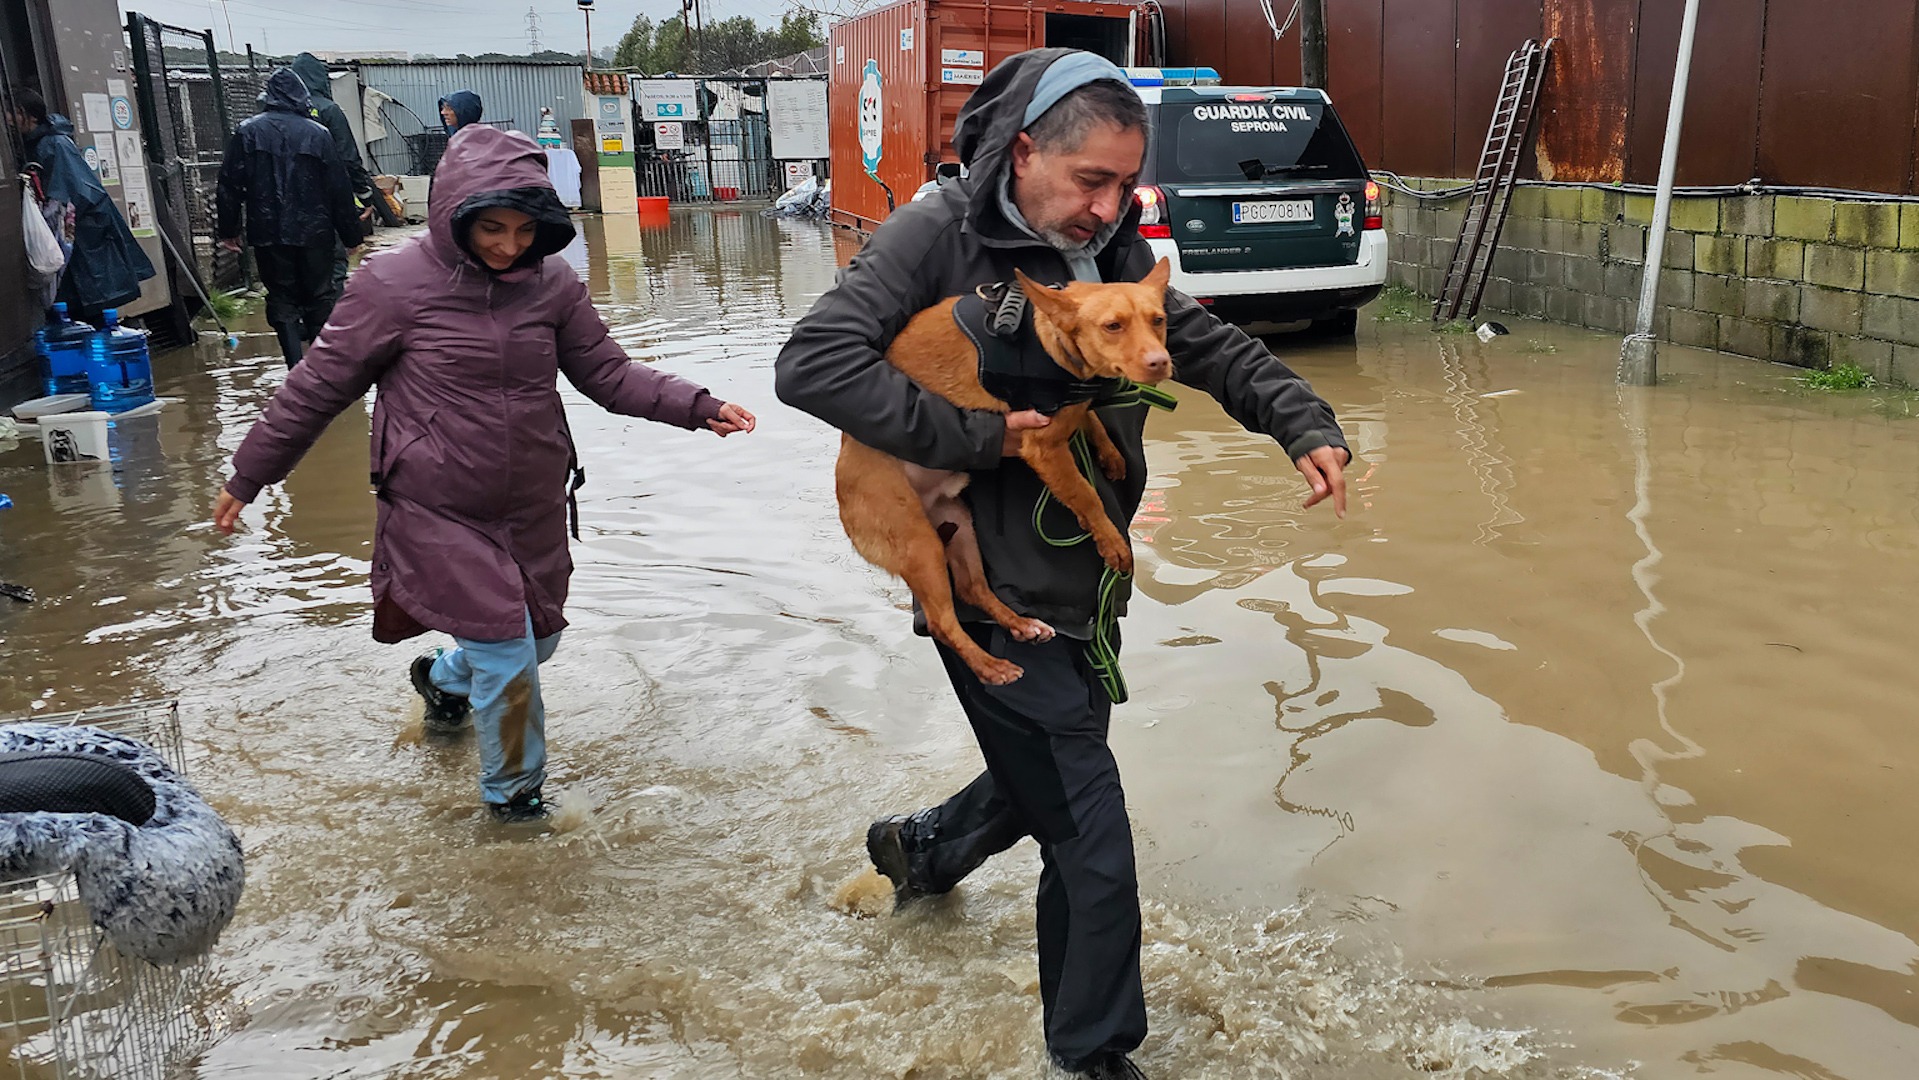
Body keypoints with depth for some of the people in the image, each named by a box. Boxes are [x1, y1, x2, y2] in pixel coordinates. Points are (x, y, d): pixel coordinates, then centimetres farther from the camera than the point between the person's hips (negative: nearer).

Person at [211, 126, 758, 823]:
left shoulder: (551, 282, -4)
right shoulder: (395, 285, -14)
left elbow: (607, 373, 2)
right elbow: (318, 387, -5)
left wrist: (697, 408, -13)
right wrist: (248, 476, 3)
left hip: (534, 507, 5)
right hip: (440, 513, -5)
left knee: (536, 638, 19)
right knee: (507, 658, -5)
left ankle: (444, 679, 53)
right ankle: (514, 791, 22)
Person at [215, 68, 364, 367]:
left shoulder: (247, 132, -1)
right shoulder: (318, 133, -2)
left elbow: (229, 186, -1)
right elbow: (340, 189, -1)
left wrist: (228, 229, 10)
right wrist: (351, 235, 6)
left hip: (269, 235, 0)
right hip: (314, 233, 0)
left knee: (282, 302, 7)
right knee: (319, 300, 12)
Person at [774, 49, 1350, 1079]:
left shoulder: (1112, 254, 6)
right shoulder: (939, 235, -13)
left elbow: (1217, 351, 15)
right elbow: (813, 363, -23)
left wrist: (1307, 427, -2)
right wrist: (977, 436, -25)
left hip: (1088, 588, 8)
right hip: (998, 596, -8)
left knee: (1047, 780, 28)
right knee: (1095, 856, -3)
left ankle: (918, 848, 58)